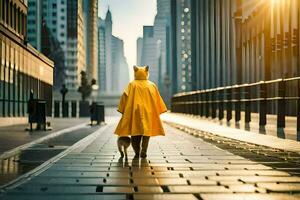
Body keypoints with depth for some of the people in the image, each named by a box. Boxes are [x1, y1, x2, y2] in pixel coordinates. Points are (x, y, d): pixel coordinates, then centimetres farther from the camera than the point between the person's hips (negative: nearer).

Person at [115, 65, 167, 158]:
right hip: (148, 112, 1)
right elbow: (157, 99, 7)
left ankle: (137, 152, 9)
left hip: (135, 112, -1)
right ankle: (143, 151, -14)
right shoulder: (152, 85, 7)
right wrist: (157, 112, 13)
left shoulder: (132, 85, 0)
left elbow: (125, 97, -8)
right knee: (146, 130, 0)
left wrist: (123, 110, -4)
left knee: (135, 134, 9)